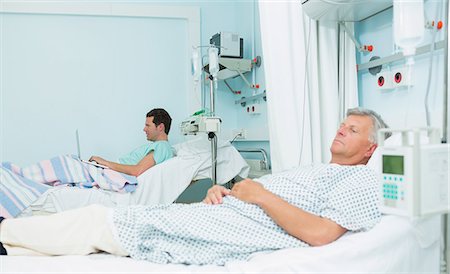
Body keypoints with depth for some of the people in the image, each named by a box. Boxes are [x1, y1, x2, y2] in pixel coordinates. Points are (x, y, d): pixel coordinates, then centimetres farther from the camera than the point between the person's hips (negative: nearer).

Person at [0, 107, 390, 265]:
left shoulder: (362, 180, 0)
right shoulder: (313, 170, 27)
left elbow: (320, 233, -18)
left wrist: (261, 194, -13)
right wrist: (222, 191, 5)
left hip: (234, 233, -8)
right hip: (217, 215, 8)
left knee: (98, 222, -5)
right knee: (101, 219, 2)